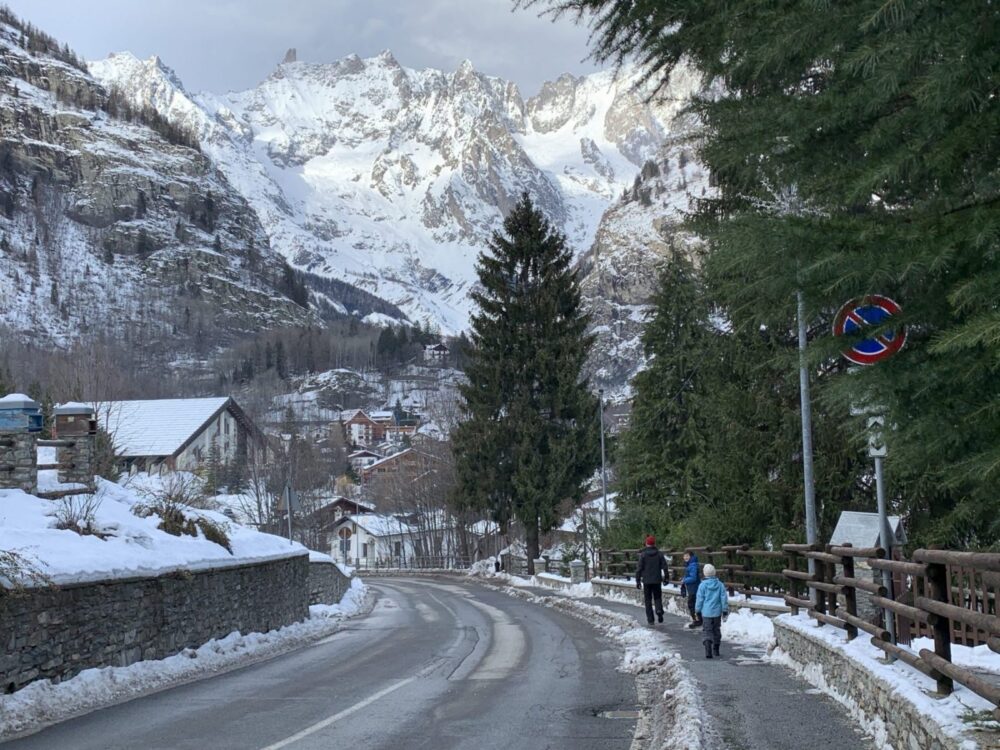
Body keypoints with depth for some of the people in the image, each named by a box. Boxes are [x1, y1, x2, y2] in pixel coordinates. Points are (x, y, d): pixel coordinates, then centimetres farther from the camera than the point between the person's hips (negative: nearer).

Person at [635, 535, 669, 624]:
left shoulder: (643, 555, -6)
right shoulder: (659, 554, -1)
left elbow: (639, 569, -7)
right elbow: (665, 567, 0)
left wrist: (638, 581, 0)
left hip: (646, 581, -1)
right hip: (657, 580, 1)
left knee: (648, 600, 8)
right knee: (657, 597, 15)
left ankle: (650, 619, 4)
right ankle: (659, 610, -13)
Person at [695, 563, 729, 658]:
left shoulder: (703, 585, -9)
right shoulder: (720, 584, -2)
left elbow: (700, 599, -5)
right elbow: (724, 598, 1)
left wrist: (698, 610, 8)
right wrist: (725, 610, 10)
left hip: (706, 612, -3)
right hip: (717, 612, 3)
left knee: (707, 631, -2)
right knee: (716, 630, 18)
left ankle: (708, 651, -20)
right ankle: (716, 650, 26)